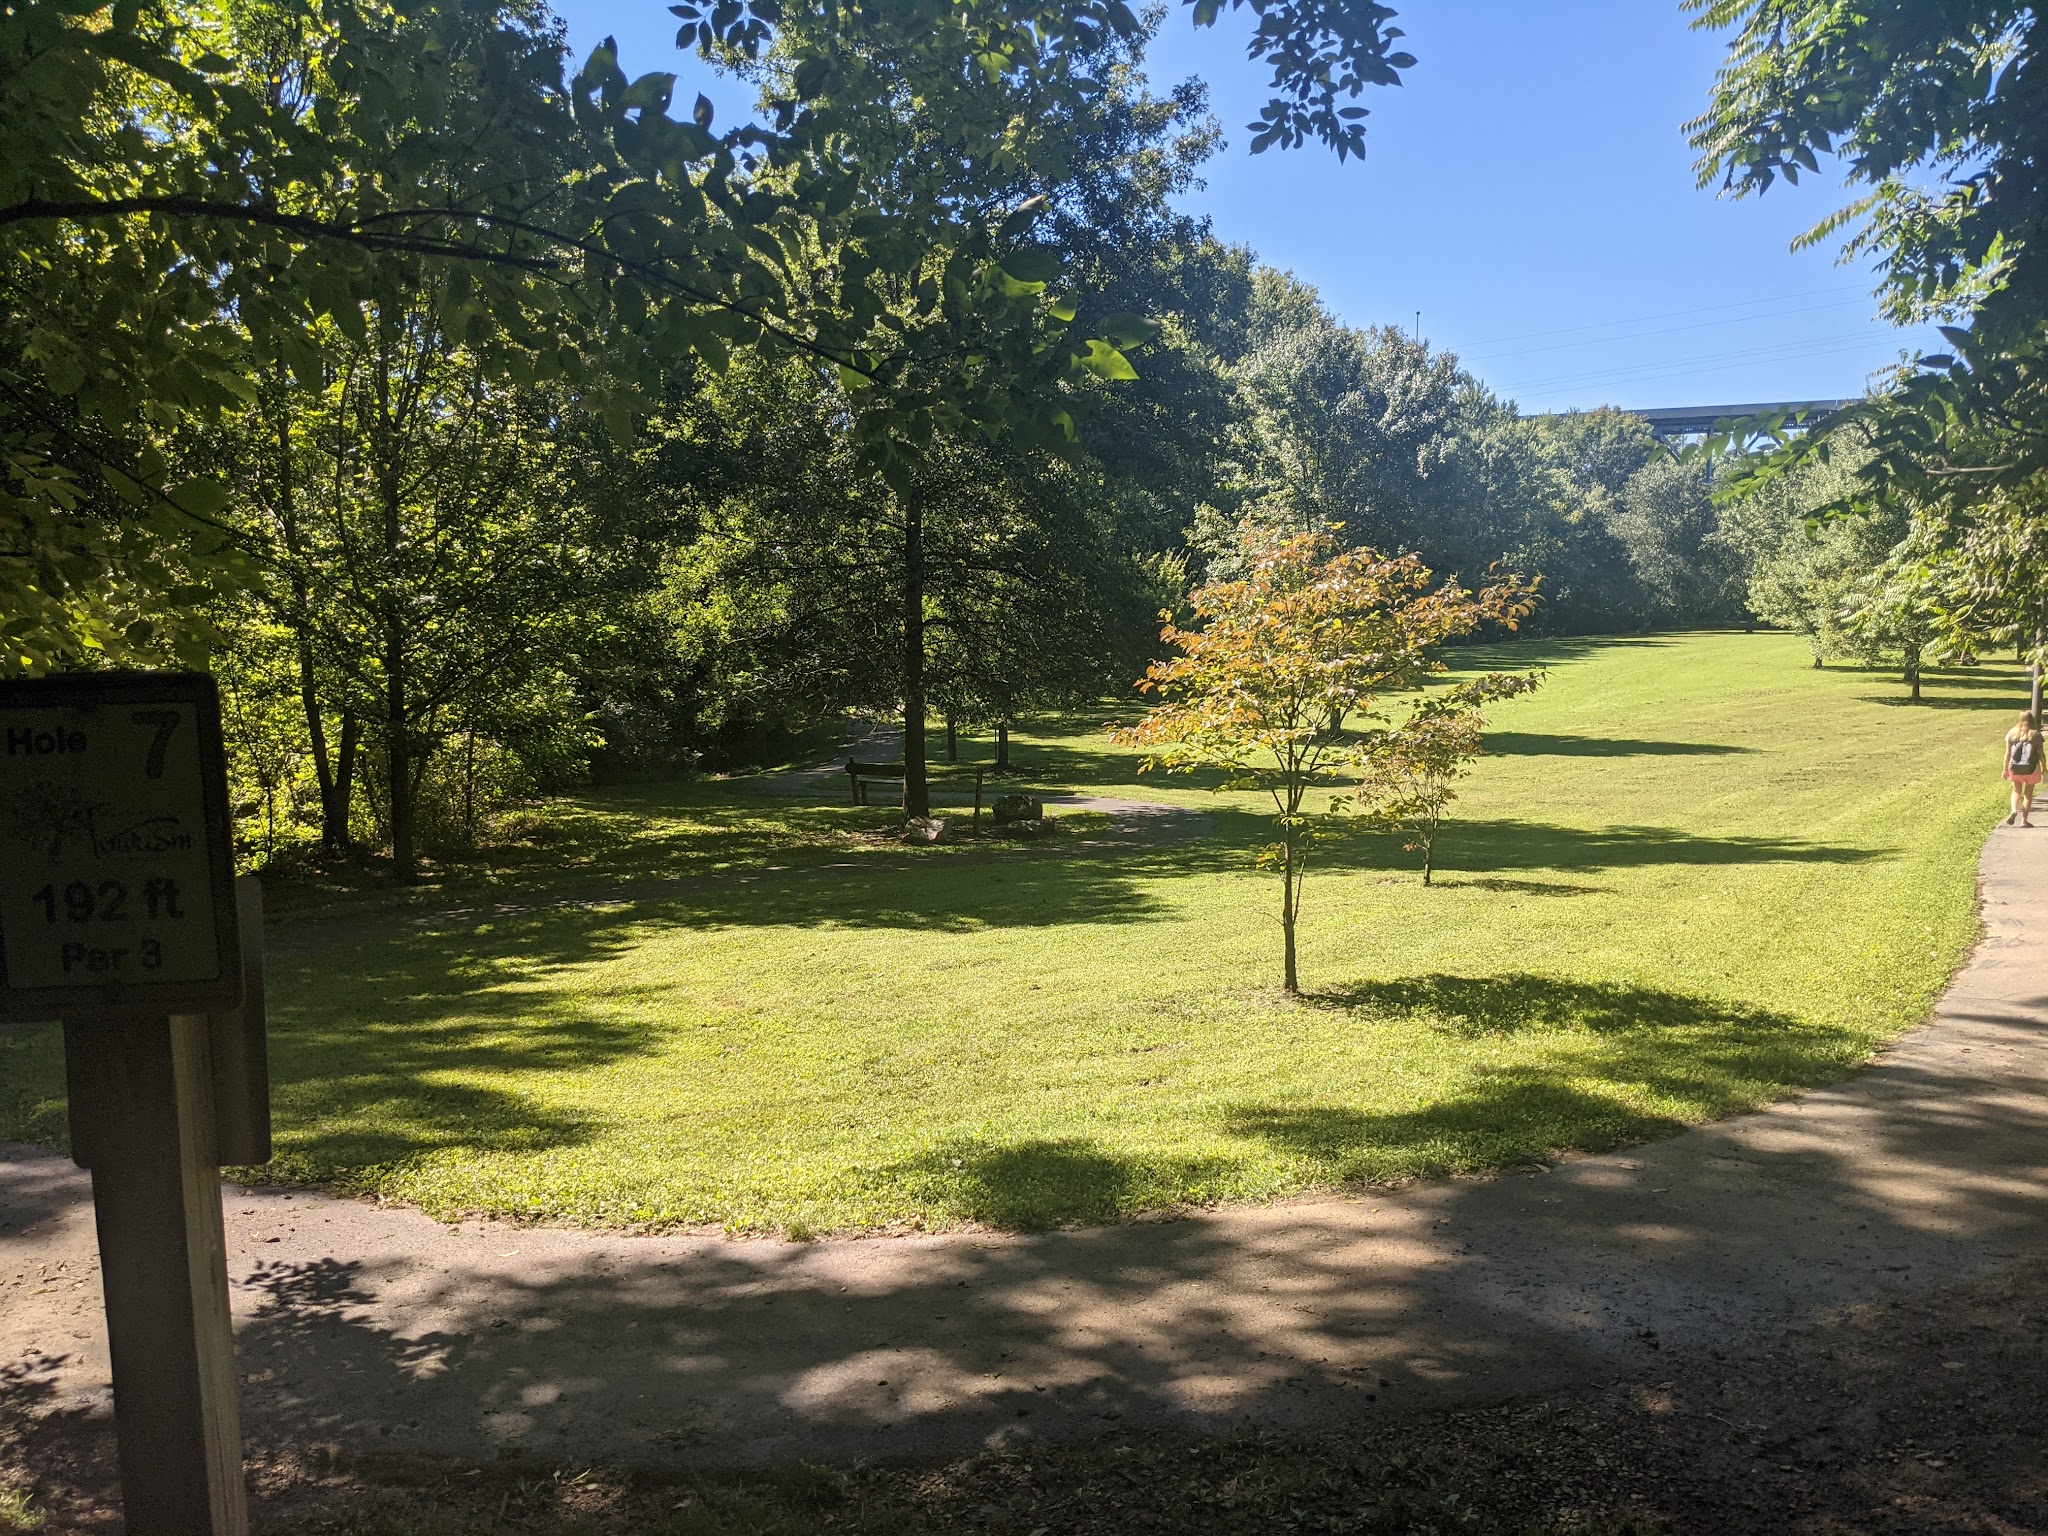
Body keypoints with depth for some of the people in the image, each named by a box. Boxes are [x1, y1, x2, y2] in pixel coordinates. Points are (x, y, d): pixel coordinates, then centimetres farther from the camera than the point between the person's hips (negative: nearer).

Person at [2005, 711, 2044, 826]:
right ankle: (2024, 820, 9)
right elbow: (2041, 753, -5)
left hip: (2015, 768, 1)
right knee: (2028, 793, 10)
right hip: (2031, 768, -1)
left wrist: (2005, 769, 5)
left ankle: (2014, 811, -9)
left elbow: (2007, 753, -1)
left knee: (2016, 791, 17)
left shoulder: (2012, 733, -2)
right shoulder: (2036, 734, -6)